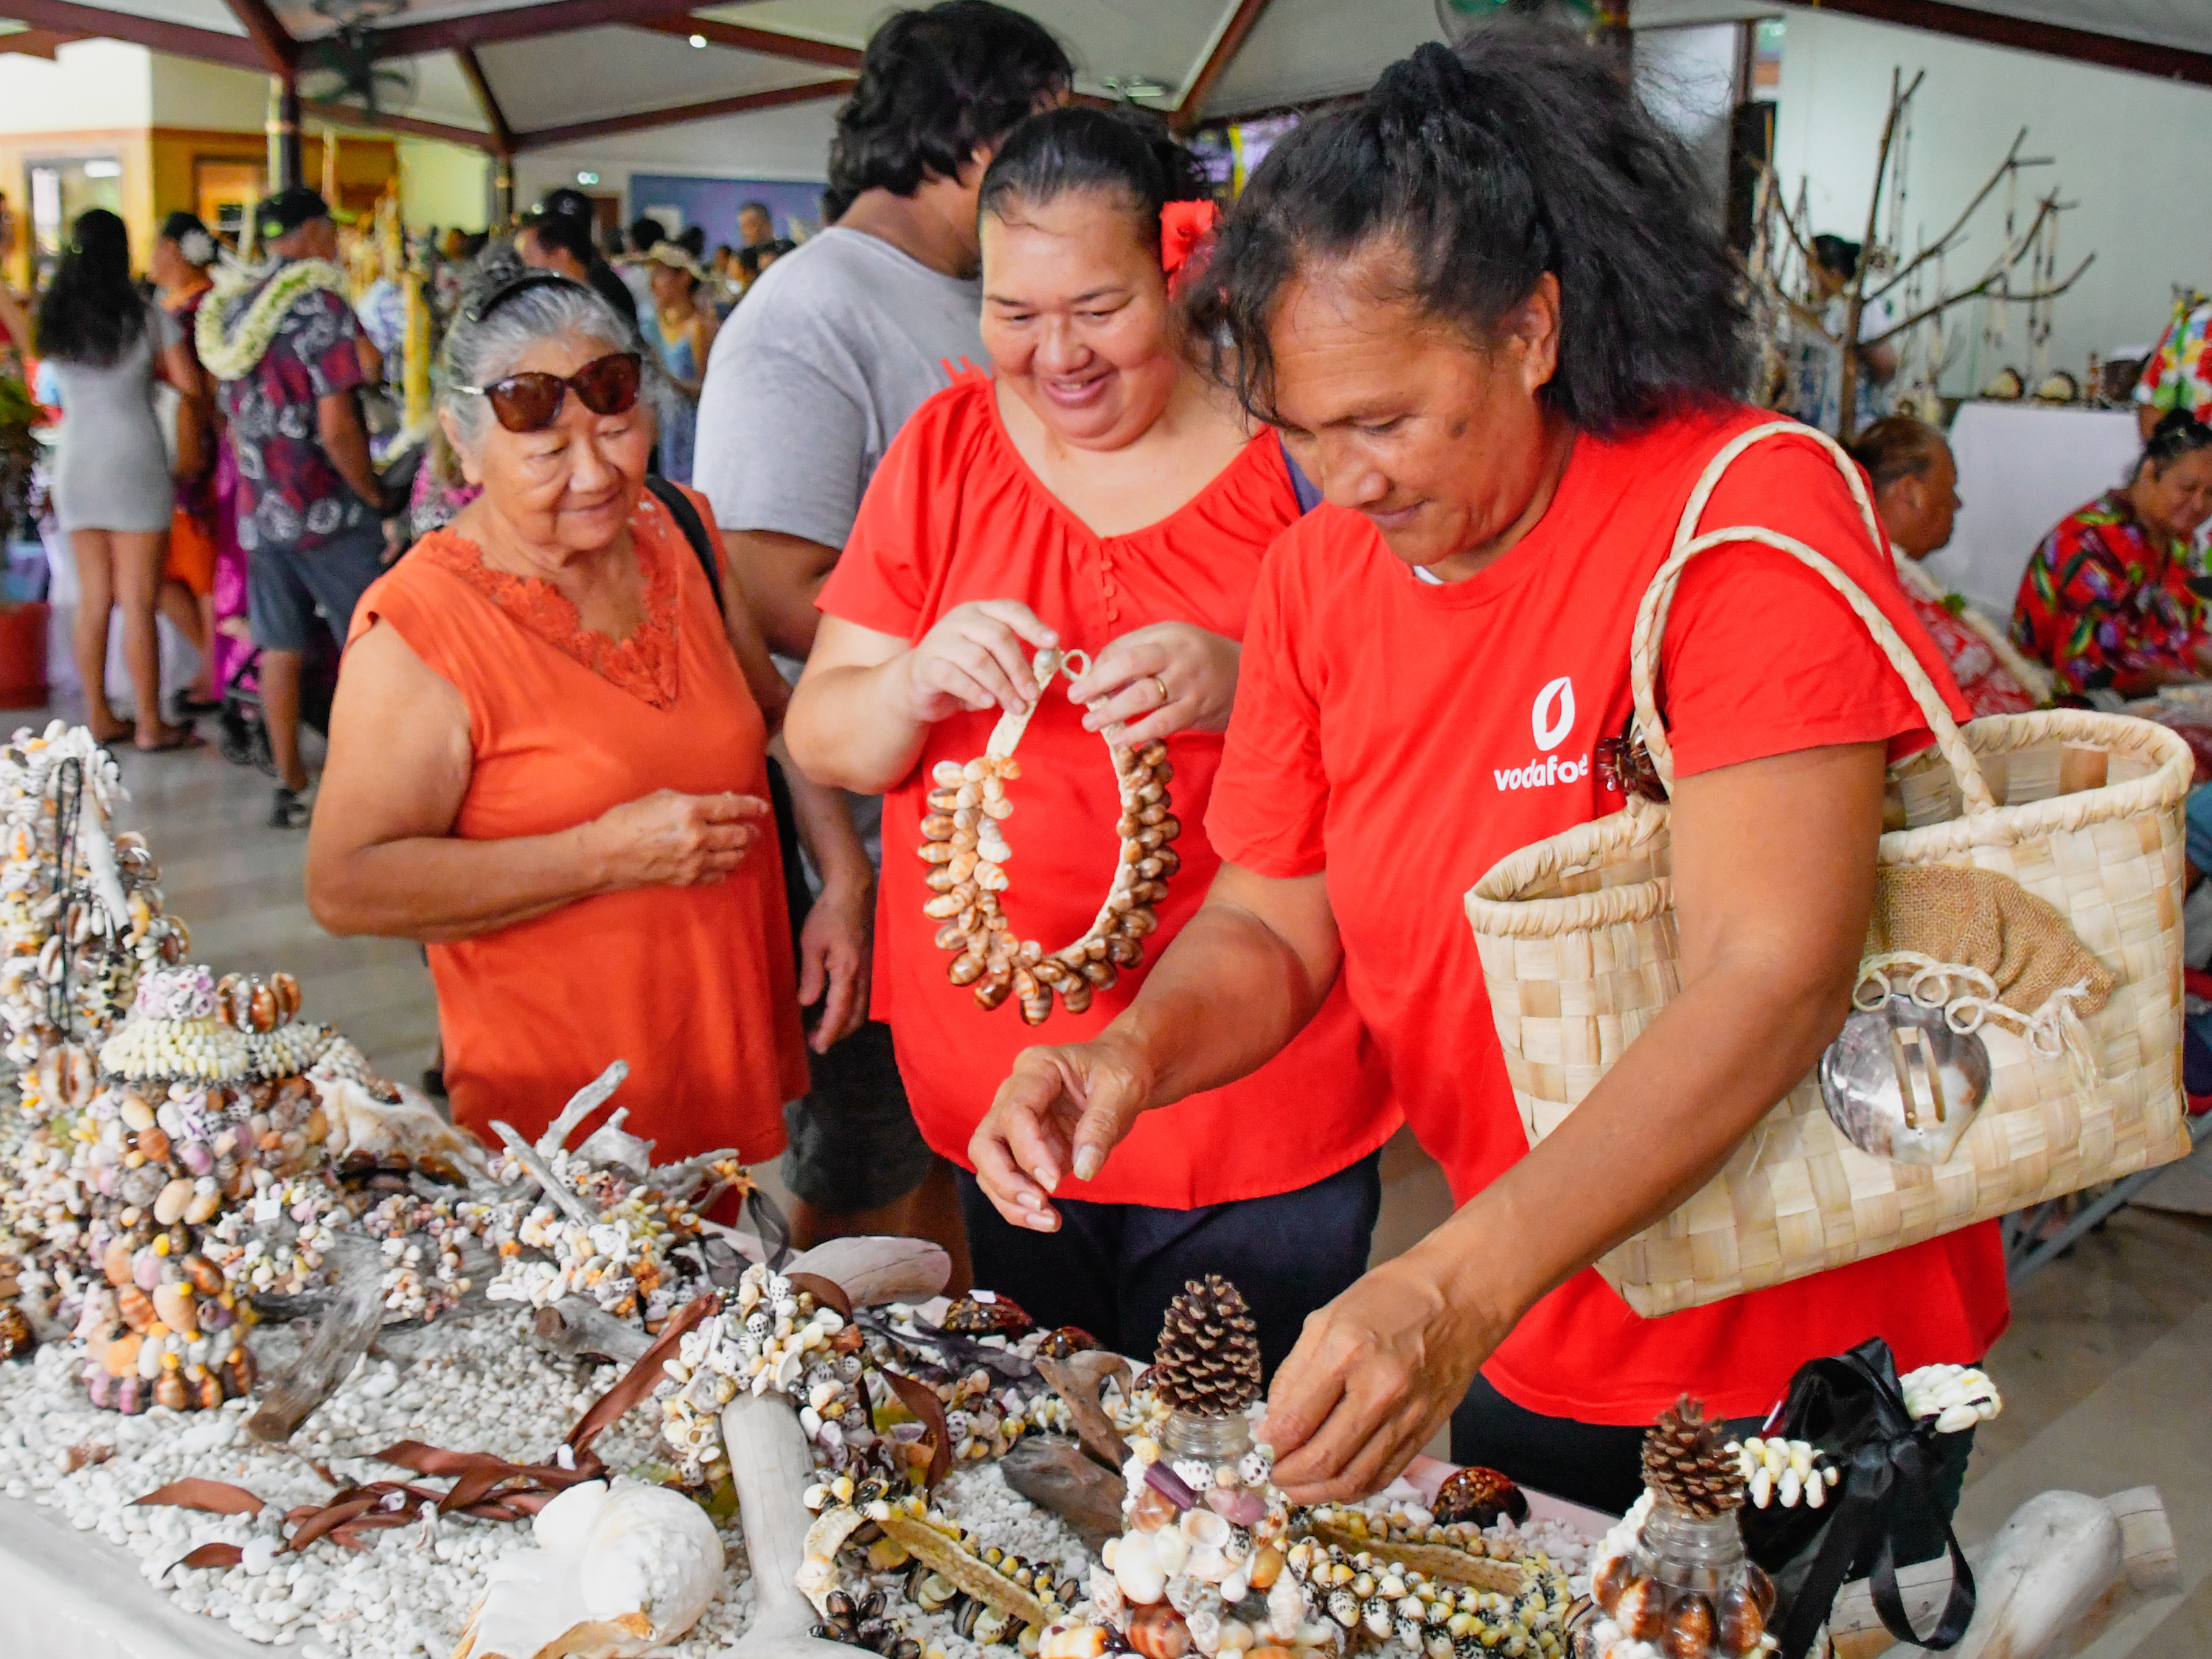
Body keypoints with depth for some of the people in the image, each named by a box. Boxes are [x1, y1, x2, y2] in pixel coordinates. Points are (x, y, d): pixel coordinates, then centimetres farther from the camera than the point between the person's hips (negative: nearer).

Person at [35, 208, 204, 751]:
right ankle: (150, 725, 2)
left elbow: (49, 381, 9)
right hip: (134, 464, -4)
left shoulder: (53, 318, 4)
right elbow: (189, 386, -5)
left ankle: (98, 716, 17)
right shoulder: (146, 316, -6)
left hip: (76, 466, 4)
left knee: (93, 599, 12)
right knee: (138, 603, -2)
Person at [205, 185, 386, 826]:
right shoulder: (320, 303, -13)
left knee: (280, 651, 10)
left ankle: (292, 787, 16)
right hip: (328, 510, -7)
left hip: (261, 509, 7)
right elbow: (336, 429, -18)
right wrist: (374, 495, -7)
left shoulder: (234, 310, 9)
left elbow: (235, 423, 15)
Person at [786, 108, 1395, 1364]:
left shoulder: (1295, 453, -6)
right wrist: (919, 684, -19)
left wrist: (1248, 685, -27)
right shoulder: (947, 447, 4)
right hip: (999, 1083, 3)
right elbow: (820, 740, 3)